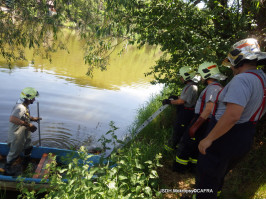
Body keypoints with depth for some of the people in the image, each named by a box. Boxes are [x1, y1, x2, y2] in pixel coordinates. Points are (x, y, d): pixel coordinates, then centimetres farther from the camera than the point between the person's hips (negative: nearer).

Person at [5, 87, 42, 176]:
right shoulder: (20, 107, -29)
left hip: (25, 134, 10)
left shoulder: (25, 106, 2)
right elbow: (12, 119, -42)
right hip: (17, 136, -9)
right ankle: (7, 167, 35)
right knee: (15, 152, 10)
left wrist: (33, 118, 3)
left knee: (28, 148, 24)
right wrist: (27, 124, -37)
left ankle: (26, 163, 48)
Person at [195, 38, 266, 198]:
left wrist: (208, 139, -27)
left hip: (226, 137, -10)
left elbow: (232, 115, -34)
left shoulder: (242, 79, -24)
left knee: (206, 180, 4)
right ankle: (213, 194, 50)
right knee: (219, 175, 29)